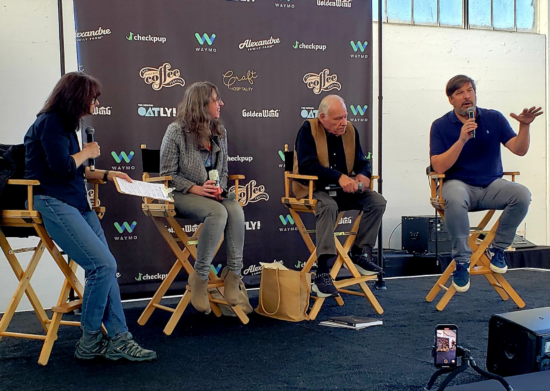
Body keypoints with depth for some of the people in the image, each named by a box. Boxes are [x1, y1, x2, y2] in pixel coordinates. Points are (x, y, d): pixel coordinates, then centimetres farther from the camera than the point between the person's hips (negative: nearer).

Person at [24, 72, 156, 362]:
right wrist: (86, 152, -1)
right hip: (52, 204, -10)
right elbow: (62, 166, -17)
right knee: (103, 264, -19)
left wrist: (106, 174, 16)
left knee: (105, 267, -3)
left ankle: (118, 339, -3)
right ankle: (89, 342, -5)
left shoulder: (64, 123, 20)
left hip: (76, 204, 10)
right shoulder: (50, 122, -8)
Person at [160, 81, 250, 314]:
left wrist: (220, 188, -4)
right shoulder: (176, 131, -7)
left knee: (236, 211, -28)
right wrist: (196, 189, -17)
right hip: (182, 195, -5)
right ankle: (200, 279, -21)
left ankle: (233, 276, -21)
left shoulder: (219, 132, 11)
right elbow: (168, 173, -6)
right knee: (218, 212, -34)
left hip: (213, 193, 5)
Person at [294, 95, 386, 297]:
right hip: (313, 189, -6)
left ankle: (360, 254, -2)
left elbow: (362, 161, 10)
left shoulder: (350, 130, 7)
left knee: (377, 201, -13)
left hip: (344, 190, 6)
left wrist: (363, 174, -16)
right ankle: (322, 272, -38)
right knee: (328, 205, -37)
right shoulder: (308, 129, -10)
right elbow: (306, 166, -22)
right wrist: (339, 177, -32)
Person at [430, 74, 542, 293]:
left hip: (492, 185, 3)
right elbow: (438, 167, -12)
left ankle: (497, 249, -5)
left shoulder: (494, 118, 6)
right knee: (455, 199, -39)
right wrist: (462, 140, -21)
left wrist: (525, 126, -18)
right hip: (460, 184, -3)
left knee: (522, 194, -27)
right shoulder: (441, 126, -1)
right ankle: (461, 261, -20)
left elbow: (519, 150, 0)